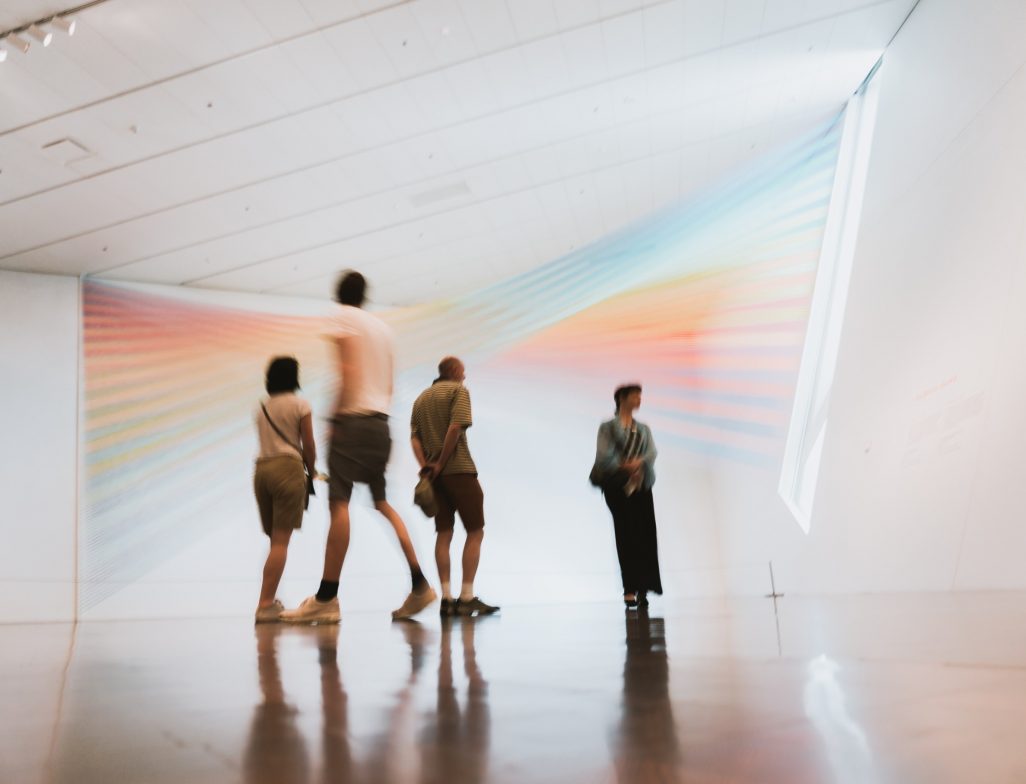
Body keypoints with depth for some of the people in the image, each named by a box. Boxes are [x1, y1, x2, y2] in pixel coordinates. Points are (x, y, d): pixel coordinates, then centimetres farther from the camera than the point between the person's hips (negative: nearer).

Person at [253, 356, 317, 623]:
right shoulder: (299, 404, 0)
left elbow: (268, 442, 11)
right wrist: (312, 471, 16)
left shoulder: (260, 407, 16)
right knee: (281, 541, -5)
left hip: (261, 469, 6)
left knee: (275, 539, 15)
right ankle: (265, 604, -10)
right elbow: (308, 446, -1)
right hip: (287, 467, -6)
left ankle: (269, 601, 17)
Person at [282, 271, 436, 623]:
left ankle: (327, 598, -9)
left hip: (354, 419, -8)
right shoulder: (382, 326, 20)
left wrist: (336, 416, -9)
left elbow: (348, 372, -11)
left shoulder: (344, 318, -1)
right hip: (381, 421, 8)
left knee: (339, 502, -9)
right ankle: (419, 585, 12)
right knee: (382, 502, 13)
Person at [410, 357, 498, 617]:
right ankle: (467, 597, -5)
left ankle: (446, 598, 4)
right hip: (459, 469, -6)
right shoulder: (459, 390, -1)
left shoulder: (421, 398, 18)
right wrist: (440, 464, -11)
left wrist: (425, 466, -4)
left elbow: (414, 437, 7)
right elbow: (456, 427, -16)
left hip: (434, 474, 6)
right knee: (475, 532, 0)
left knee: (443, 533, 7)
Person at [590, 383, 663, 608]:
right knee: (626, 534, -10)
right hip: (617, 486, -4)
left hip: (641, 485, 4)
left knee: (645, 535, -3)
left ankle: (642, 588, 2)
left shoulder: (643, 429, 20)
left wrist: (637, 463, -16)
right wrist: (626, 468, -14)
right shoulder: (608, 427, 7)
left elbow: (651, 453, 3)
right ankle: (631, 589, -9)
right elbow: (604, 455, -7)